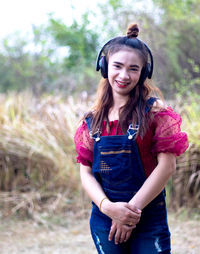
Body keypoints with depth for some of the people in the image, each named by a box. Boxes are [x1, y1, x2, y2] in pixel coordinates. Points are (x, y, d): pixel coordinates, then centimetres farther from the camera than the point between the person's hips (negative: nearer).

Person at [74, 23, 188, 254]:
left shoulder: (154, 111, -4)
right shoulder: (92, 120, 5)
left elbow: (167, 165, -10)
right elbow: (86, 172, 2)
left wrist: (132, 208, -13)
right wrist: (108, 207, -15)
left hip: (149, 220, -3)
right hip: (104, 222, 3)